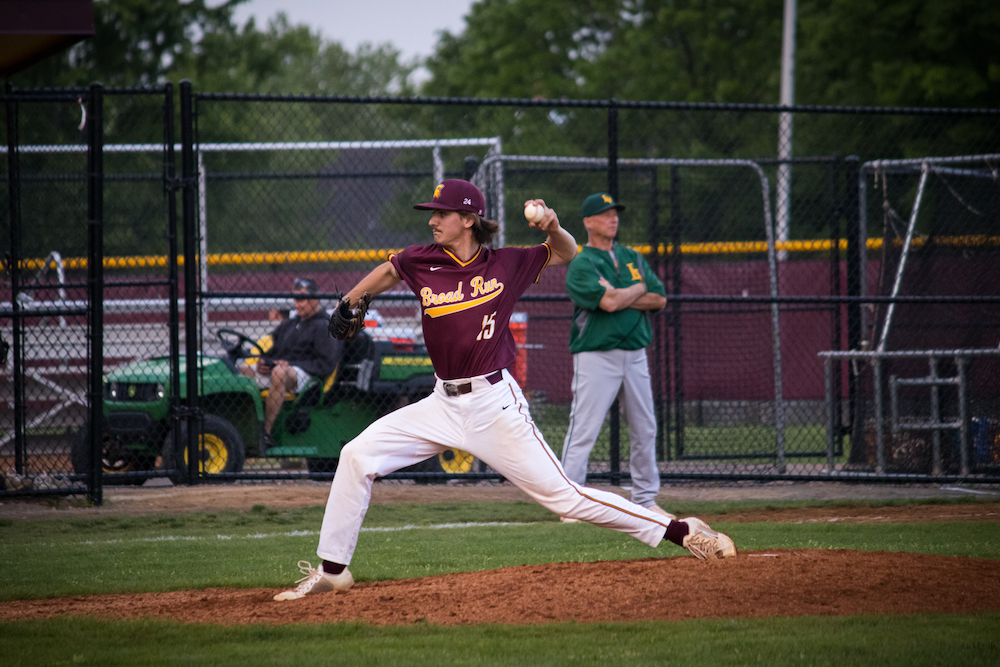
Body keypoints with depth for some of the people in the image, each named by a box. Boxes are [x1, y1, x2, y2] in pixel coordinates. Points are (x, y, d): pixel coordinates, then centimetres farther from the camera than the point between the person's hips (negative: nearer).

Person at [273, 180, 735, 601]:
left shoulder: (506, 265, -5)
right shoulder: (421, 263, 0)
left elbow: (566, 253, 9)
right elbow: (388, 271, 24)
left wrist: (552, 227, -10)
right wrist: (352, 301, 23)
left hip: (495, 406, -4)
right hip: (443, 405, 4)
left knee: (562, 494, -8)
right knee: (357, 457, -5)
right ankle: (332, 570, 5)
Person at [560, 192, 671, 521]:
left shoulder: (632, 258, 15)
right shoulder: (581, 264, -7)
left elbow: (659, 299, 6)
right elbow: (608, 302, -21)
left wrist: (620, 298, -8)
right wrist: (638, 289, -3)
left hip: (635, 355, 7)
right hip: (596, 356, -7)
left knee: (645, 429, 10)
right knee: (583, 430, -10)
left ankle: (645, 500, 20)